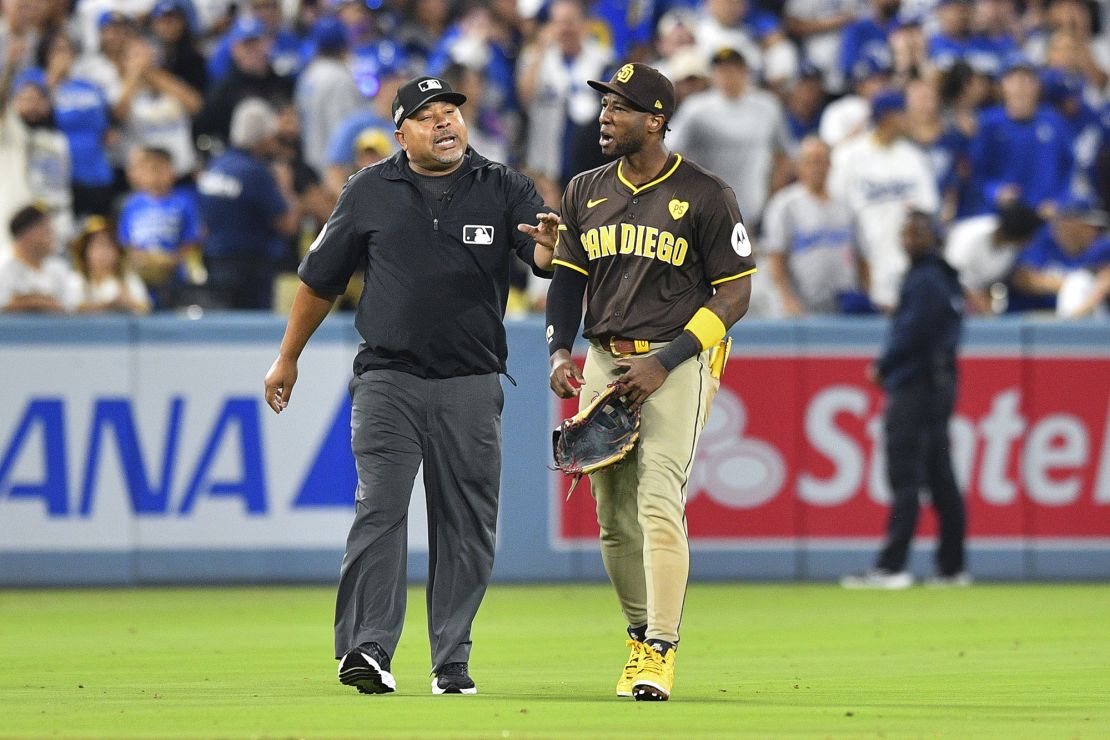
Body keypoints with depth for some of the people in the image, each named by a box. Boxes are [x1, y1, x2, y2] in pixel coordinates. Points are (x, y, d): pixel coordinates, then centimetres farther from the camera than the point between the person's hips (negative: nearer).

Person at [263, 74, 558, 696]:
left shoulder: (504, 190, 4)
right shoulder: (371, 192, 5)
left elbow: (545, 256, -11)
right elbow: (321, 278, 13)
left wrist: (548, 244, -36)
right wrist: (288, 358, 16)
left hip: (472, 385, 1)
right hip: (389, 380, -1)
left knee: (466, 525, 3)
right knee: (380, 509, -13)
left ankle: (452, 663, 9)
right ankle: (367, 649, -19)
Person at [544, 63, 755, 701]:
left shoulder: (706, 195, -6)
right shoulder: (587, 192, 11)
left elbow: (735, 293, -5)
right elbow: (567, 276, 18)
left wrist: (665, 362, -14)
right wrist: (561, 350, 0)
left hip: (678, 362, -6)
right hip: (604, 362, 6)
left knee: (658, 502, -16)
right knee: (614, 514, 7)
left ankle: (662, 652, -17)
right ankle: (640, 636, 22)